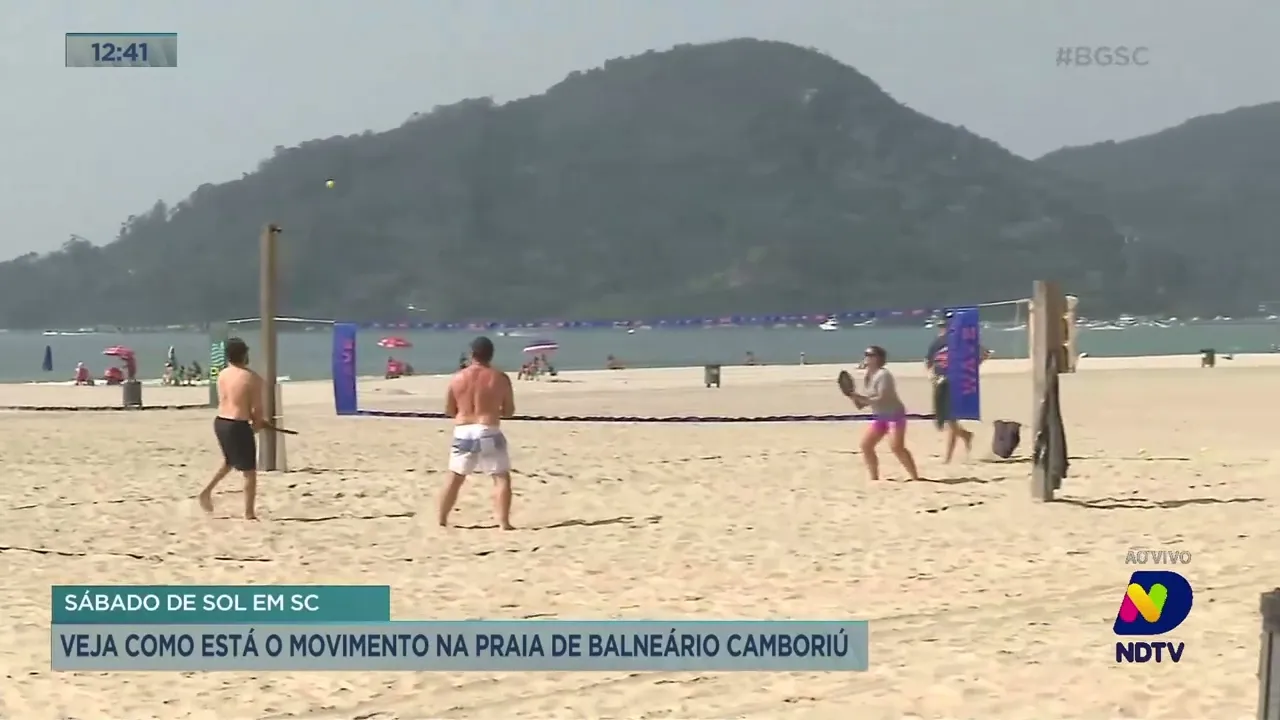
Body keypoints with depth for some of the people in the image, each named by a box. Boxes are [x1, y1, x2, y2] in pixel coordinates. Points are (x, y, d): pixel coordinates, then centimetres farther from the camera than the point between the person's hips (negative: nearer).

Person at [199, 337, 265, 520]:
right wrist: (256, 425, 11)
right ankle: (249, 514, 7)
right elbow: (257, 408, -10)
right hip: (238, 426, -7)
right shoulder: (253, 378, -12)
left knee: (229, 461, 32)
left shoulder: (222, 374, 7)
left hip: (220, 422, 7)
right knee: (250, 472, 4)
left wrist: (256, 421, 15)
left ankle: (207, 490, 23)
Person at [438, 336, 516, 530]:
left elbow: (449, 410, 11)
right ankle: (504, 523, -9)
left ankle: (442, 521, 23)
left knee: (454, 479, 17)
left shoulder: (458, 377, 4)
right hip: (488, 434, -3)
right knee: (501, 478, 2)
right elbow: (509, 411, 5)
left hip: (462, 433, 3)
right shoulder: (500, 378, -2)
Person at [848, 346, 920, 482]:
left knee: (896, 448, -19)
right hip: (880, 416, 9)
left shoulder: (883, 375, -20)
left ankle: (916, 478, -12)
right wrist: (857, 400, -7)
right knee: (866, 445, 2)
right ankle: (874, 478, 9)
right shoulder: (868, 377, 8)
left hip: (894, 414, -9)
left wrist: (860, 398, -26)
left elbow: (881, 399, -27)